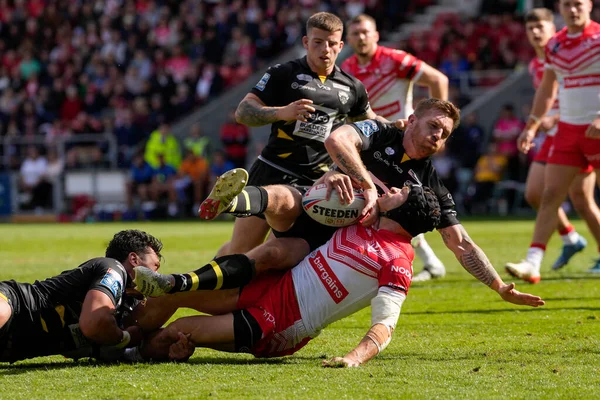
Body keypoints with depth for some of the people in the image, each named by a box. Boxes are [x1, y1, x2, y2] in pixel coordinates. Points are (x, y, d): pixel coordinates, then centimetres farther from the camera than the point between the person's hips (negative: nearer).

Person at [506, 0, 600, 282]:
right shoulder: (554, 45, 9)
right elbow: (547, 89, 19)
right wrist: (531, 126, 14)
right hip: (566, 131, 5)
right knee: (550, 195, -4)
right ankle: (533, 263, -10)